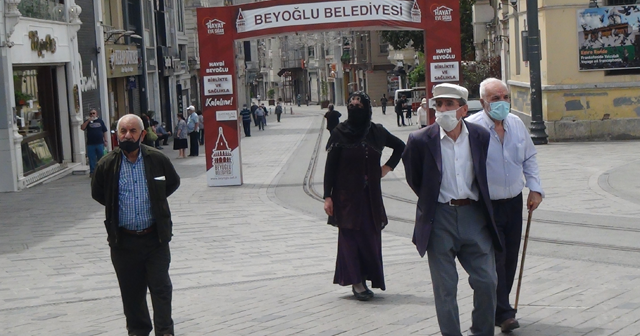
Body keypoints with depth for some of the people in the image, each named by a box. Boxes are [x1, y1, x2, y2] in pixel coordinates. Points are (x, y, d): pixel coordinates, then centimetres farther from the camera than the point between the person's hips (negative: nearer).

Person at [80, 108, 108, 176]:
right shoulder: (87, 121, 7)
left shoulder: (100, 121, 8)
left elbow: (105, 131, 9)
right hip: (90, 144, 0)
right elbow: (82, 128, -9)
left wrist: (106, 141, 3)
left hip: (100, 143, 0)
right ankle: (92, 172, 6)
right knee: (92, 159, 1)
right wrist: (88, 121, -18)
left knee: (101, 158, 4)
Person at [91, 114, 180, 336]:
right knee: (131, 291, 10)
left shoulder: (157, 159, -4)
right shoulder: (107, 164, -4)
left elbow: (173, 183, 15)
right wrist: (115, 207, 9)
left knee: (161, 288, 2)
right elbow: (97, 193, 13)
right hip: (123, 240, 1)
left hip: (155, 237, 0)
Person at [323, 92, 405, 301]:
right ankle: (356, 281, -2)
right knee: (350, 234, -4)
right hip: (347, 193, -3)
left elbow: (400, 147, 21)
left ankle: (366, 277, 14)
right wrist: (327, 196, -10)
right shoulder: (340, 133, -5)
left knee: (371, 234, 4)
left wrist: (388, 167, 9)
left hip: (370, 192, 3)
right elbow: (330, 165, -5)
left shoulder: (376, 132, 4)